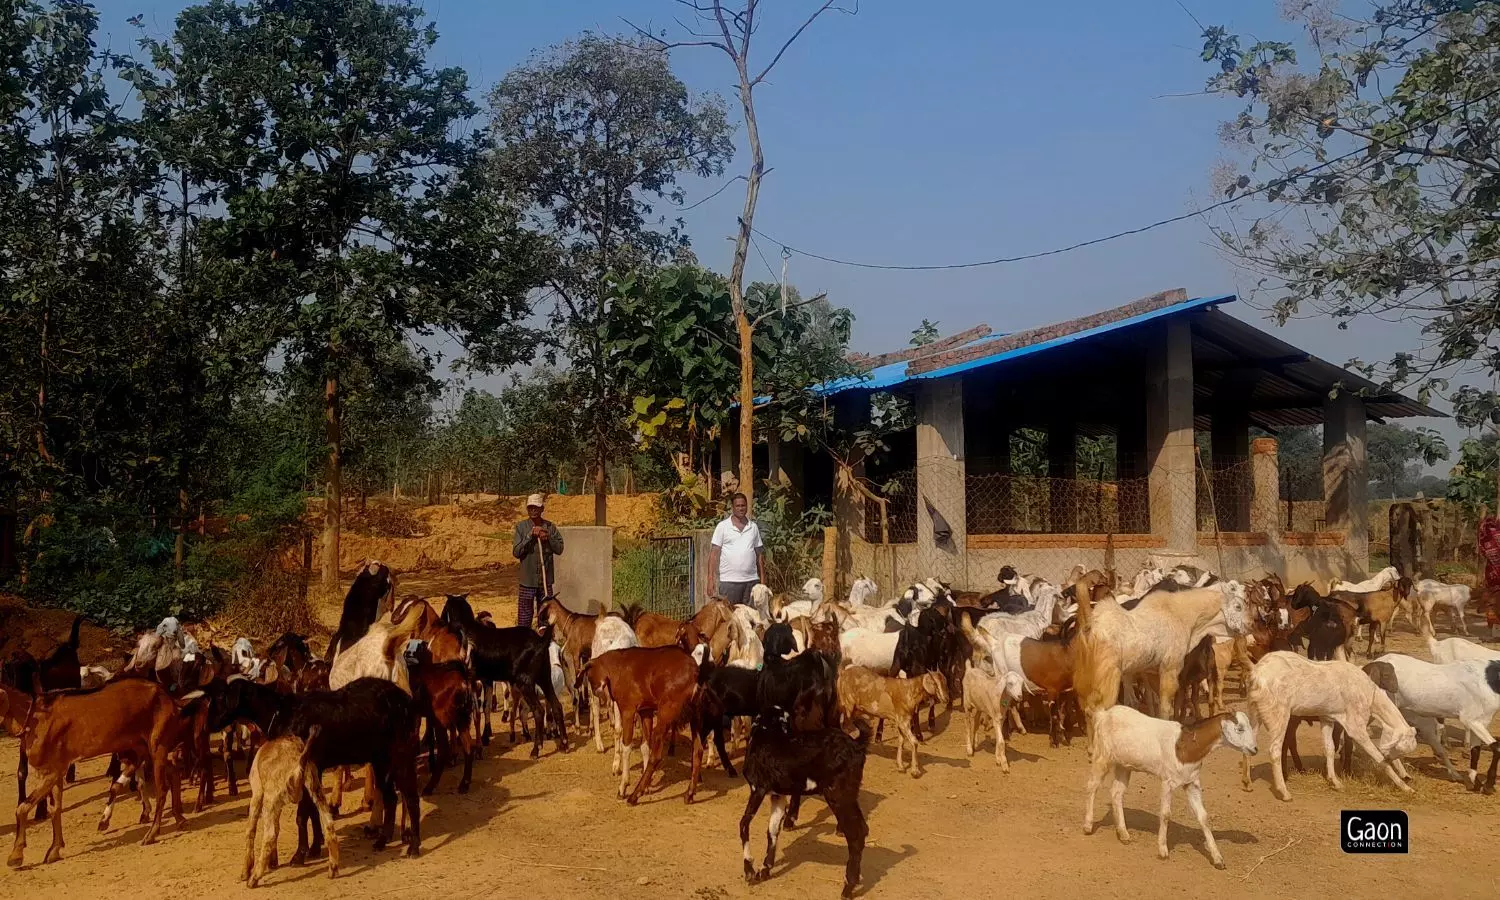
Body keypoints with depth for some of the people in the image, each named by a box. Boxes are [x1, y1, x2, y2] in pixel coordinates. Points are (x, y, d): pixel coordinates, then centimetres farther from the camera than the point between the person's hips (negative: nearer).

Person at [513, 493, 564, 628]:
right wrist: (530, 536, -18)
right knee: (525, 616, 1)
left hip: (546, 580, 2)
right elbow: (516, 552, -9)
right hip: (528, 580, -2)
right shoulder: (521, 526, -3)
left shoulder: (550, 527, 2)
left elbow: (559, 549, 0)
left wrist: (548, 538, -16)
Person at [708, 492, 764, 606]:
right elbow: (714, 554, -1)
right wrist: (711, 580, -8)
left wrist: (762, 579, 10)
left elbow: (759, 554, 15)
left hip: (752, 580, 3)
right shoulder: (722, 527, 1)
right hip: (729, 581, -3)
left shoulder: (754, 527, 12)